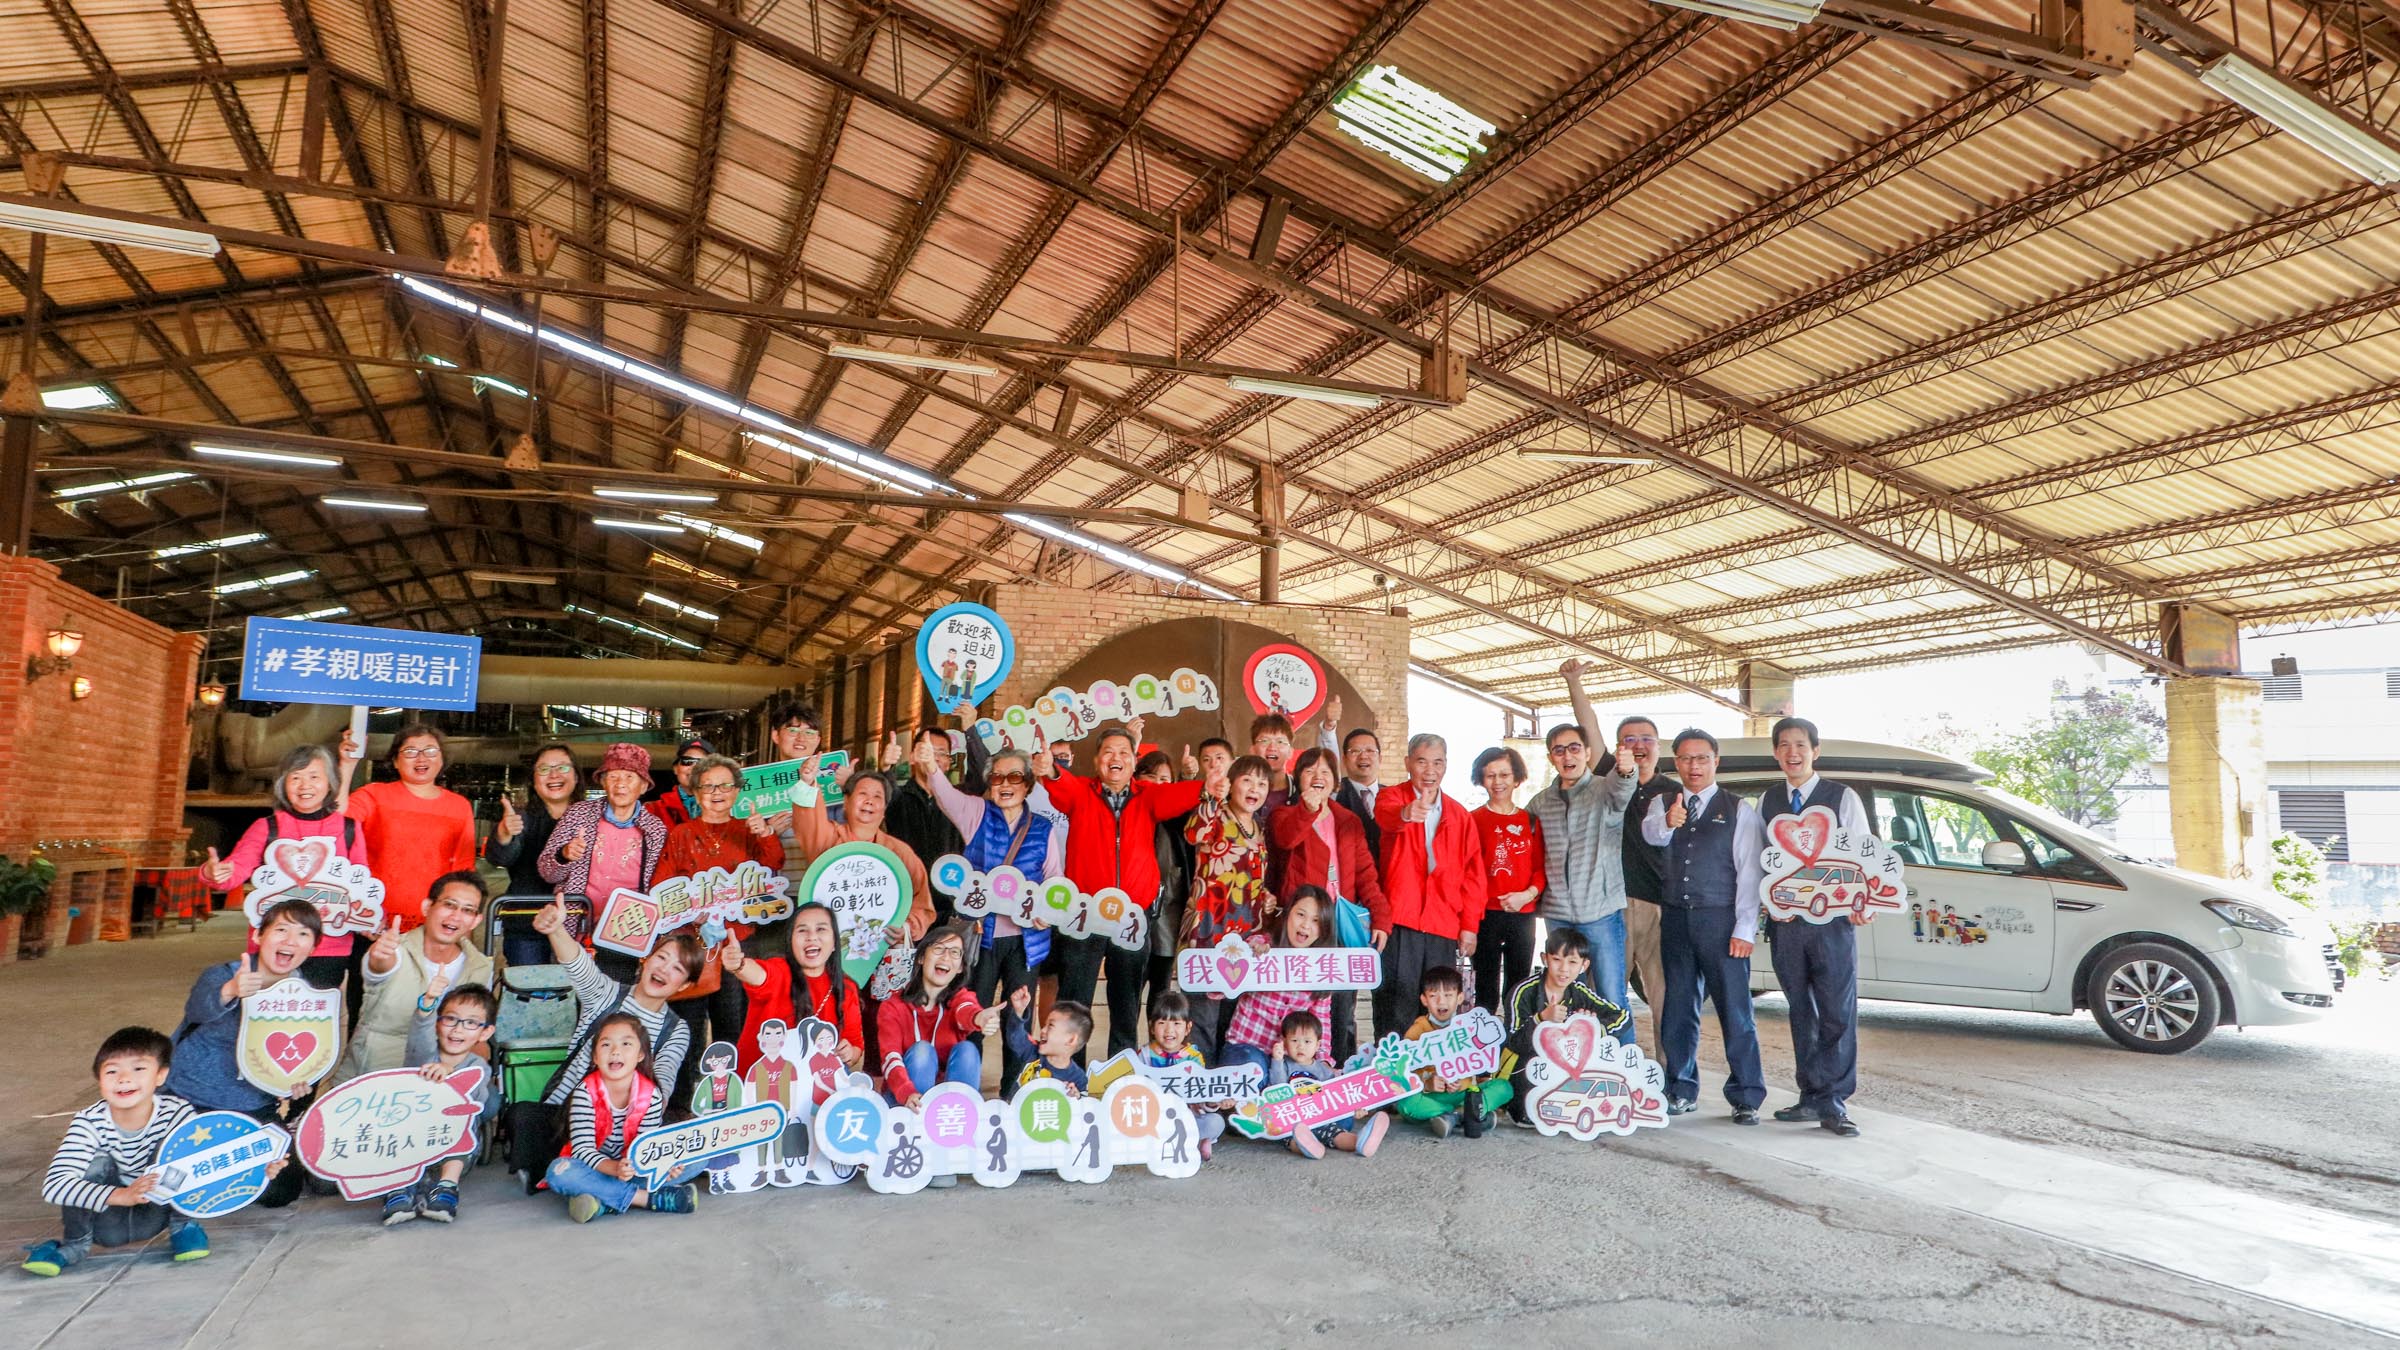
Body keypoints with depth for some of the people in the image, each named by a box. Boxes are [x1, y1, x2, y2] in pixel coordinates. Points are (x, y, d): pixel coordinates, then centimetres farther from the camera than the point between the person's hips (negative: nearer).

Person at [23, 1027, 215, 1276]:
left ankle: (183, 1228, -5)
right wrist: (120, 1195, -45)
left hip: (153, 1216, 0)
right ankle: (74, 1244, -3)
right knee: (96, 1162, -26)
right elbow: (54, 1184, -31)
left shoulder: (177, 1113, -20)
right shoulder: (90, 1122, -21)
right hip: (105, 1221, 0)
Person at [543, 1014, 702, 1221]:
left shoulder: (652, 1094, -11)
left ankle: (606, 1200, -27)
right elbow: (582, 1149, -23)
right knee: (558, 1171, -34)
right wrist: (613, 1168, -42)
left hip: (633, 1170, 2)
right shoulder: (585, 1092, -17)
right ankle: (650, 1198, -30)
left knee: (697, 1158, -17)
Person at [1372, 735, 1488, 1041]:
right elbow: (1386, 815, -24)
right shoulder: (1391, 797, 2)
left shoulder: (1460, 816, 14)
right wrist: (1406, 814, -47)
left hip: (1444, 926, 4)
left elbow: (1473, 874, 13)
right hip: (1398, 923, -4)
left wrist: (1470, 925, 4)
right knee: (1394, 1006, -5)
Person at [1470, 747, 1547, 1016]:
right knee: (1487, 990, 3)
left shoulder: (1530, 821, 10)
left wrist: (1529, 893, -11)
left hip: (1522, 914, 3)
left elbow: (1541, 865, 8)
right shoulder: (1473, 820, 2)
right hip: (1486, 913, -2)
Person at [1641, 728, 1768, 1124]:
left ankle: (1746, 1097, 7)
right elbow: (1651, 833, -13)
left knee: (1735, 1010, -3)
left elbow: (1750, 870, -3)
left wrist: (1744, 928, -11)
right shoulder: (1662, 805, 10)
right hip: (1675, 919, 3)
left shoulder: (1739, 810, 3)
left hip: (1721, 920, -3)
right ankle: (1682, 1092, 21)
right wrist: (1667, 821, -36)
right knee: (1678, 1009, 10)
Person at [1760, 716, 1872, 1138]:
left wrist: (1860, 901, -15)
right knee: (1801, 1013, 10)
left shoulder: (1842, 798, 1)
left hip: (1833, 919, -3)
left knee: (1838, 1013, -4)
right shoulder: (1766, 802, 10)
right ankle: (1811, 1097, 18)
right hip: (1785, 922, 3)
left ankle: (1833, 1103, 2)